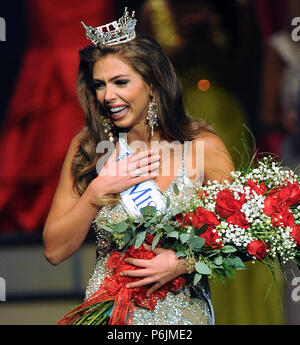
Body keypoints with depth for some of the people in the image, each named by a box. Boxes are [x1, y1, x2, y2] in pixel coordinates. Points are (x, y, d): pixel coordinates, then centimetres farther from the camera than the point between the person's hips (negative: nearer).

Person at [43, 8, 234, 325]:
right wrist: (99, 191, -10)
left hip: (181, 314, -1)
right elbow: (55, 251, 2)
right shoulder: (86, 147, 3)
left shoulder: (202, 147, -3)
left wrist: (185, 262, -15)